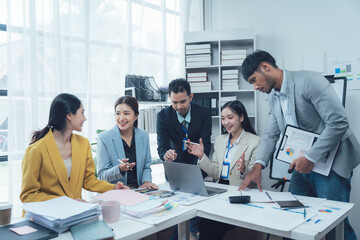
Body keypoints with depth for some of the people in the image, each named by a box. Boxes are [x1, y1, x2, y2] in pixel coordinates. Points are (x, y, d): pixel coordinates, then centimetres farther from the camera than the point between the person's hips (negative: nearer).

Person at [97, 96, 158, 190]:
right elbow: (102, 175, -5)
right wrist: (120, 169, -23)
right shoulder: (104, 138, -6)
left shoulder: (144, 136, 6)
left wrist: (147, 181, -3)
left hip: (138, 190, 3)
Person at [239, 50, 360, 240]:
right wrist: (258, 166, -6)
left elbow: (339, 123, -21)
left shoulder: (309, 80, -17)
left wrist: (310, 158, -21)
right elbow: (271, 135, 9)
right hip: (302, 165, 8)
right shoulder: (273, 97, 8)